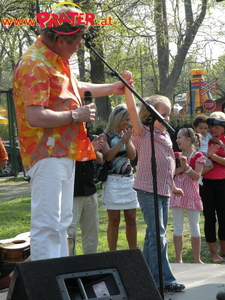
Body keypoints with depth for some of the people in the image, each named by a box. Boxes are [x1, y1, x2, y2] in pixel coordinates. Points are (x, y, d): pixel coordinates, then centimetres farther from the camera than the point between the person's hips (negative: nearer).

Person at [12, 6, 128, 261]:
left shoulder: (57, 61, 15)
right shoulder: (35, 65, -19)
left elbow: (74, 87, 36)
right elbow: (35, 116, -27)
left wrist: (111, 88, 39)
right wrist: (75, 116, -17)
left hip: (65, 153, 11)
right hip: (47, 156, -11)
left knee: (61, 222, 15)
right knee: (46, 224, -12)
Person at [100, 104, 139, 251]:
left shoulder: (126, 135, 13)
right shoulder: (105, 136, -2)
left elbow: (133, 156, 2)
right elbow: (108, 156, -16)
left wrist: (128, 141, -12)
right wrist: (122, 141, -20)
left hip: (129, 180, 5)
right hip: (113, 182, -5)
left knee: (131, 218, 4)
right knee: (114, 219, -3)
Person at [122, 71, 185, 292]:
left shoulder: (166, 136, 15)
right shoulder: (143, 133, -7)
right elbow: (132, 109, -21)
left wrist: (173, 186, 32)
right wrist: (127, 85, -30)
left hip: (163, 191, 8)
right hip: (148, 189, -8)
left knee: (155, 234, 12)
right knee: (158, 235, -10)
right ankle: (164, 280, -8)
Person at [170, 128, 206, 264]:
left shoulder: (198, 156, -2)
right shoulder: (176, 156, 9)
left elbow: (197, 176, -10)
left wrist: (186, 166, -23)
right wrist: (180, 169, -14)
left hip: (191, 194, -3)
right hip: (177, 194, 3)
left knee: (194, 227, 3)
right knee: (178, 227, 3)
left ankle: (197, 259, 13)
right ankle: (179, 259, 7)